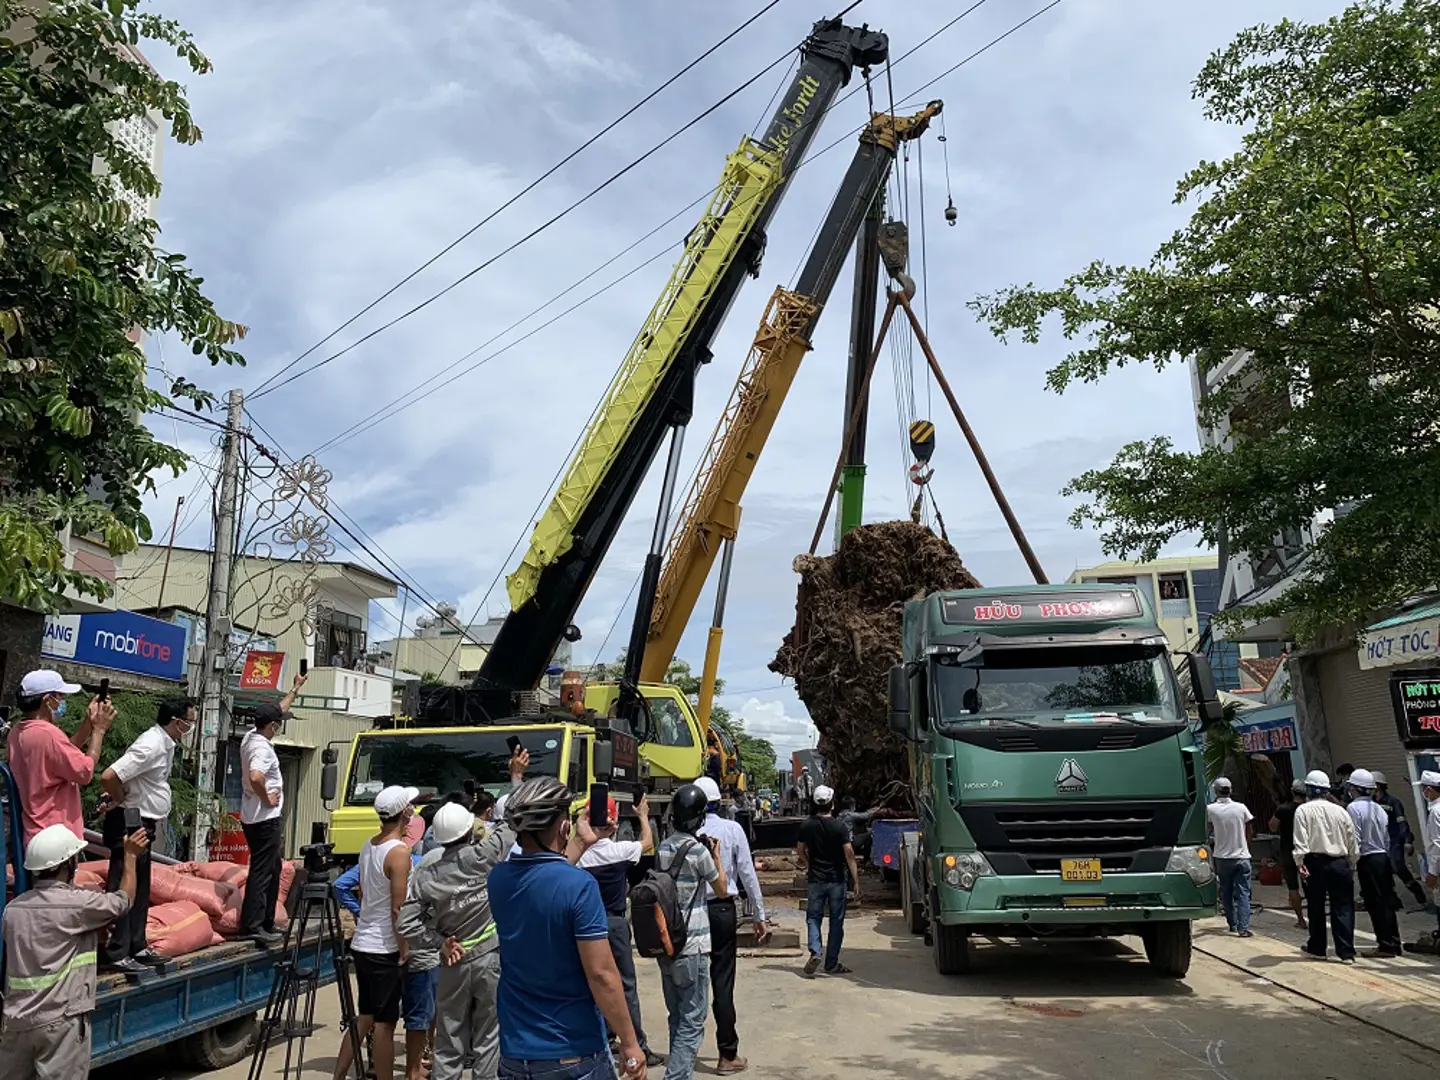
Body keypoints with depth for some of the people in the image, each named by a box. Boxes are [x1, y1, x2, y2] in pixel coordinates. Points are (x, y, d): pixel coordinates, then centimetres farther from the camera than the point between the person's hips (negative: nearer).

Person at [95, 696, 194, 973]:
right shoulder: (150, 746, -22)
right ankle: (117, 954, 2)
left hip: (142, 824, 10)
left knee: (140, 889, 15)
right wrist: (122, 802, -13)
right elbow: (108, 777, -29)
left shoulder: (166, 743, 10)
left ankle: (136, 947, 24)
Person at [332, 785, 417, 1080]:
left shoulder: (368, 845, 7)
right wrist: (404, 948, -13)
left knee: (364, 1016, 17)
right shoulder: (399, 850, -18)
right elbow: (397, 908, -19)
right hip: (385, 948, -8)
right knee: (384, 1022, 1)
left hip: (362, 943, 8)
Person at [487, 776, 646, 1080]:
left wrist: (580, 843, 29)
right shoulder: (579, 885, -21)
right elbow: (601, 974, -20)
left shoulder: (498, 879, -2)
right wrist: (629, 1043, -11)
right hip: (574, 1053, -5)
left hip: (515, 1051, 5)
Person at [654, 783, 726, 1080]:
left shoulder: (663, 848, 4)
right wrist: (715, 854, 9)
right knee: (692, 1021, -2)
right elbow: (722, 889, -1)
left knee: (677, 1017, 19)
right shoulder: (698, 849, -15)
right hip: (692, 946, -7)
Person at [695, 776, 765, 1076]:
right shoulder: (732, 829, -4)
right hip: (722, 910, -1)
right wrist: (760, 916, 1)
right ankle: (728, 1055, 12)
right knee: (722, 983, 5)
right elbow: (747, 874, -5)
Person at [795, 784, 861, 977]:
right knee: (836, 921, 9)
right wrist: (857, 883, -12)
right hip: (836, 880, -1)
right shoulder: (840, 828, -10)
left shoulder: (807, 826, -2)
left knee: (813, 918, 10)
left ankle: (814, 952, -12)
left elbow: (800, 851, 7)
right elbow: (849, 855, -14)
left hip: (815, 880, 1)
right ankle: (832, 964, 12)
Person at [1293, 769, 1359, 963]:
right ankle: (1346, 952, -1)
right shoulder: (1340, 810, 6)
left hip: (1315, 862, -2)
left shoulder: (1303, 810, -3)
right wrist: (1351, 862, 19)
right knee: (1343, 908, 4)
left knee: (1316, 907, 11)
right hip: (1340, 863, 2)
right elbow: (1352, 842, 9)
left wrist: (1300, 863, -14)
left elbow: (1301, 840, -13)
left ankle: (1317, 947, 23)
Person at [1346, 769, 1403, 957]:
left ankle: (1386, 945, 2)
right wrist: (1384, 854, 21)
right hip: (1383, 857, 7)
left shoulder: (1354, 808, -12)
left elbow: (1355, 839, -16)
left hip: (1368, 859, -7)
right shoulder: (1379, 808, 11)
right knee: (1387, 901, 12)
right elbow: (1387, 839, 13)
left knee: (1375, 903, -1)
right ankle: (1394, 943, 18)